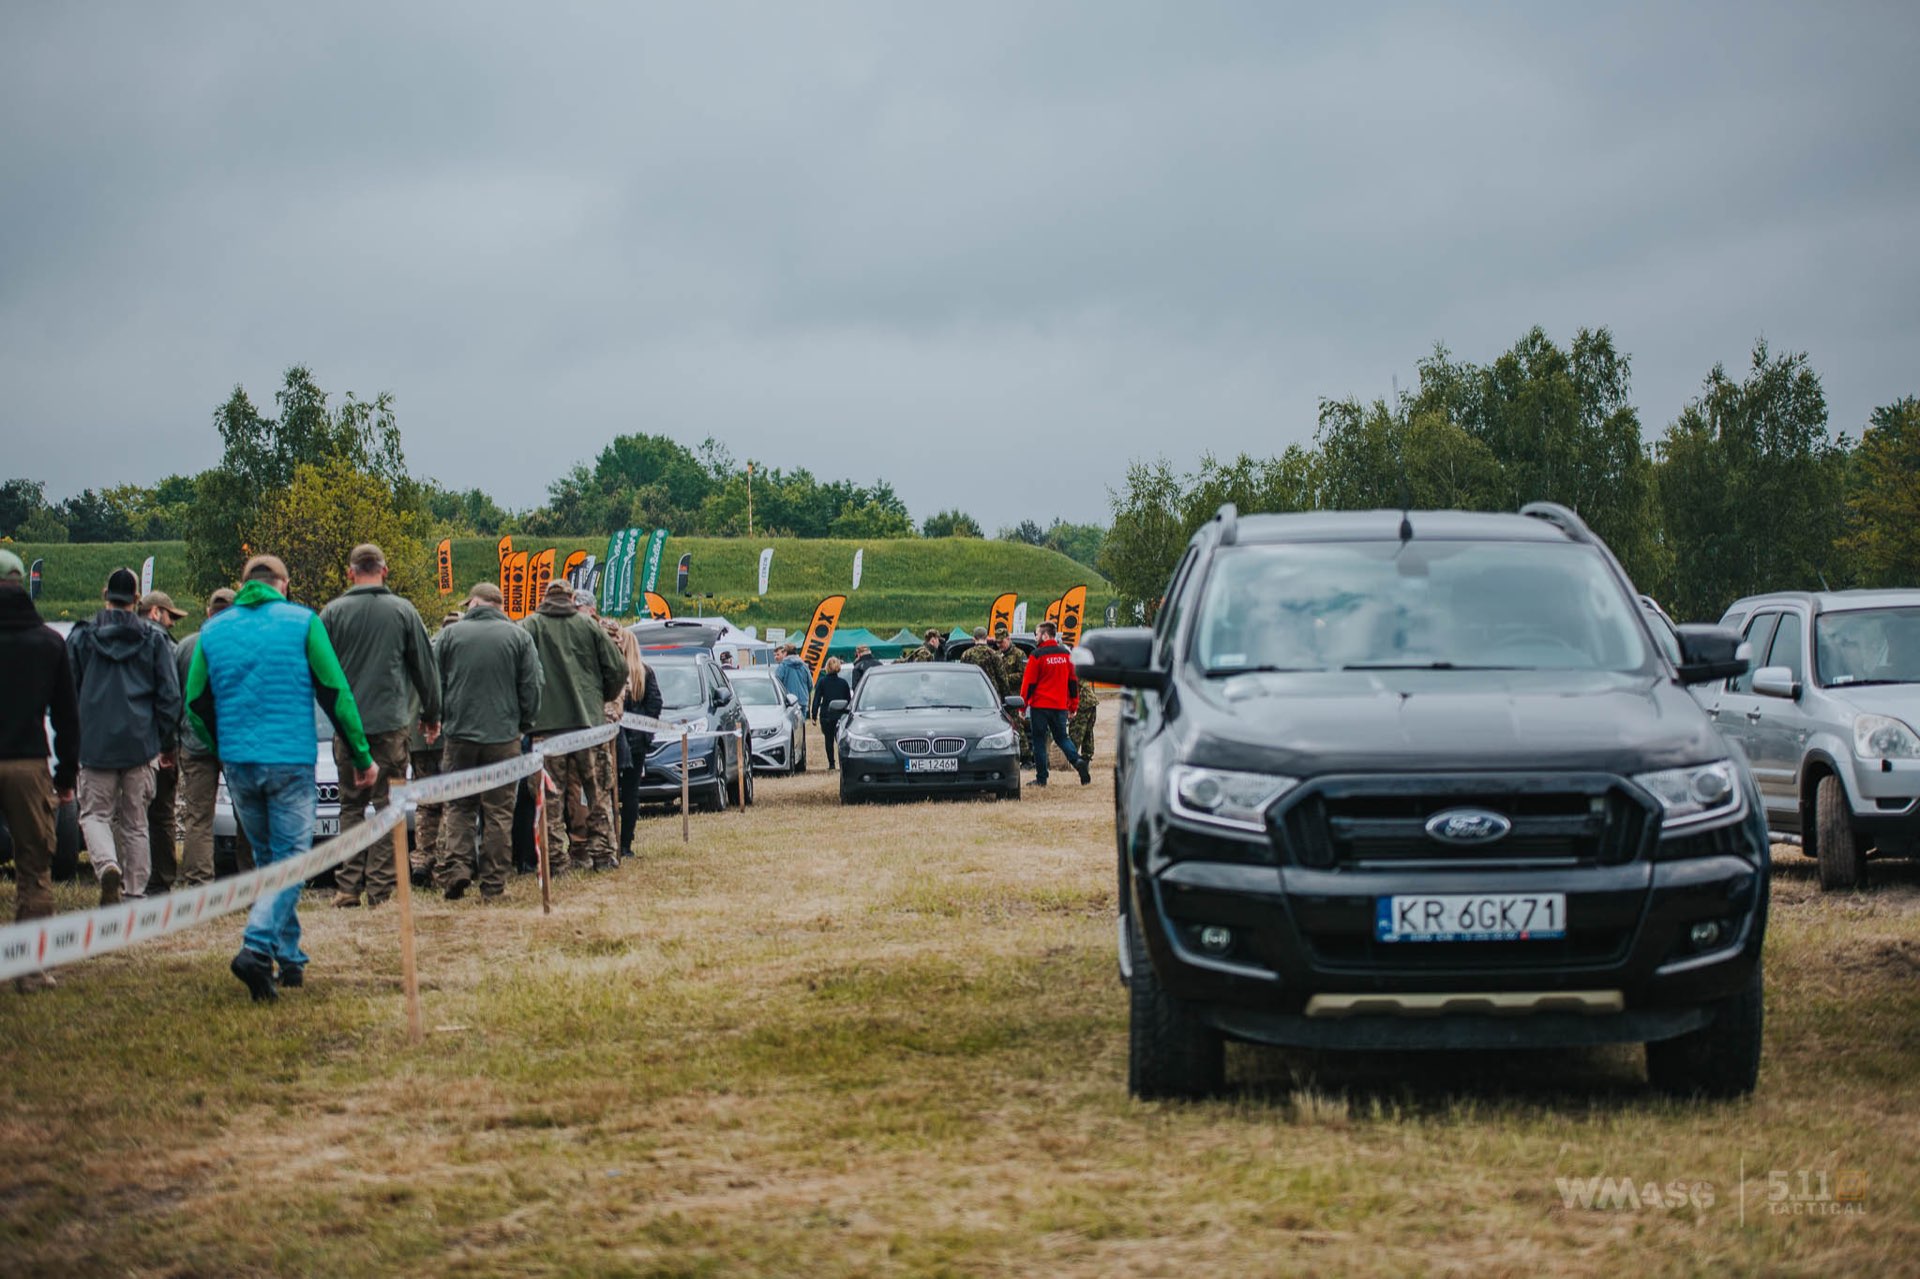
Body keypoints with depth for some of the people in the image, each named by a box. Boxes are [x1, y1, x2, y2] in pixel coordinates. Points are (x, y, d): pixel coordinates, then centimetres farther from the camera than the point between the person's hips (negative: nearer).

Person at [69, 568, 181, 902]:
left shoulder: (81, 637, 3)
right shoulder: (153, 640, 3)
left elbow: (67, 692, 6)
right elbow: (169, 695, 3)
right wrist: (168, 742, 11)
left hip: (95, 744, -1)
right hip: (140, 744, 1)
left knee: (95, 814, 4)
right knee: (134, 822, 9)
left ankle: (107, 865, -24)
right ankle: (135, 891, 7)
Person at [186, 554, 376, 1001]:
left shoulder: (213, 630, 9)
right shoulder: (302, 622, -1)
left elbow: (195, 704, 10)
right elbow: (335, 692, -3)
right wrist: (362, 756, 2)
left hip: (238, 763, 4)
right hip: (291, 762, -4)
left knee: (268, 859, 17)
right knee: (290, 858, -1)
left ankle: (291, 958, 20)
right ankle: (257, 947, -22)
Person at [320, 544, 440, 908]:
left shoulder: (332, 614, 1)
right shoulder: (402, 611, 1)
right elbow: (426, 668, 8)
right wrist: (431, 715, 19)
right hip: (391, 723, -1)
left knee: (351, 806, 9)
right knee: (389, 806, 2)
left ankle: (348, 886, 3)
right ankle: (380, 888, -2)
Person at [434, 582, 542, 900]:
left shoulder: (450, 634, 1)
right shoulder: (518, 636, 1)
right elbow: (533, 687, 0)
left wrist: (441, 720, 16)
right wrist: (523, 725, 13)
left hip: (459, 734, 0)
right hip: (503, 736, 0)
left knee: (457, 807, 9)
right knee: (498, 812, 4)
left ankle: (454, 867, -9)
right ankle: (493, 884, 3)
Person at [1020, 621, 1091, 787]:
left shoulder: (1037, 655, -9)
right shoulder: (1066, 654, 7)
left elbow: (1029, 682, -7)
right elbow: (1073, 681, 11)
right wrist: (1073, 704, 18)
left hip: (1040, 705, -5)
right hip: (1060, 705, 5)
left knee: (1039, 740, 4)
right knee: (1061, 737, 15)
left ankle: (1041, 778, 3)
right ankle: (1078, 762, -10)